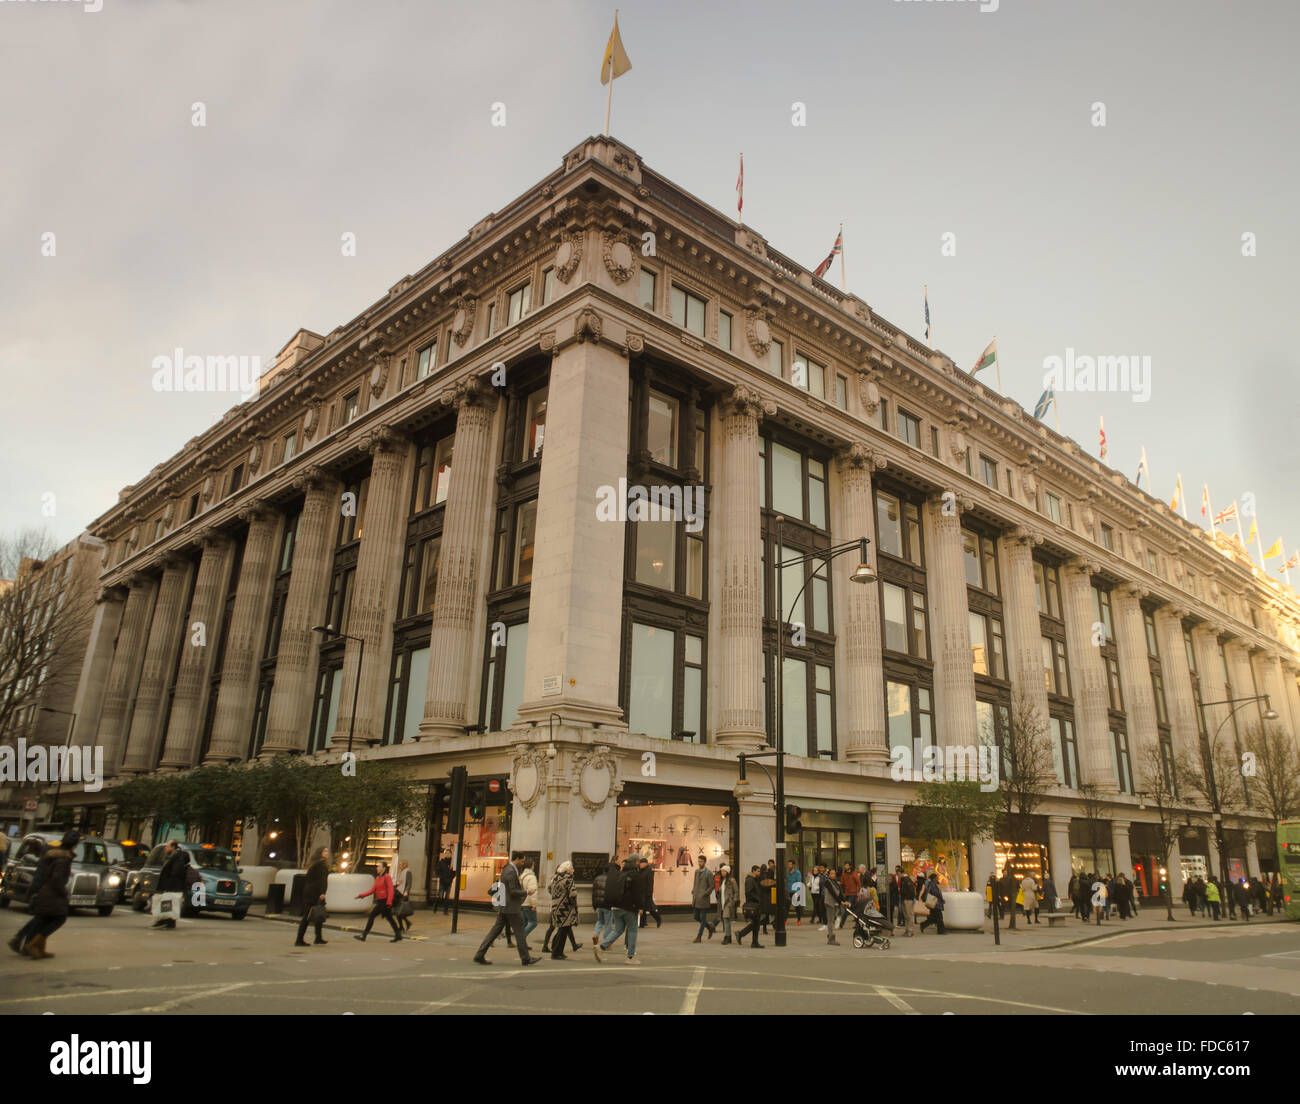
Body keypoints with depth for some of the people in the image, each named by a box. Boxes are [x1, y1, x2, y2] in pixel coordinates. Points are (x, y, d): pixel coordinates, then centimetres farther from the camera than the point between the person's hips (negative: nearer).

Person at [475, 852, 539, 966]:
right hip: (511, 907, -9)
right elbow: (513, 891, -21)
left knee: (496, 930, 8)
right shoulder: (511, 872, -18)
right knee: (519, 932, 1)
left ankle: (480, 955, 5)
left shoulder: (506, 869, 13)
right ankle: (525, 958, 9)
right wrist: (526, 893, -10)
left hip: (503, 907, 9)